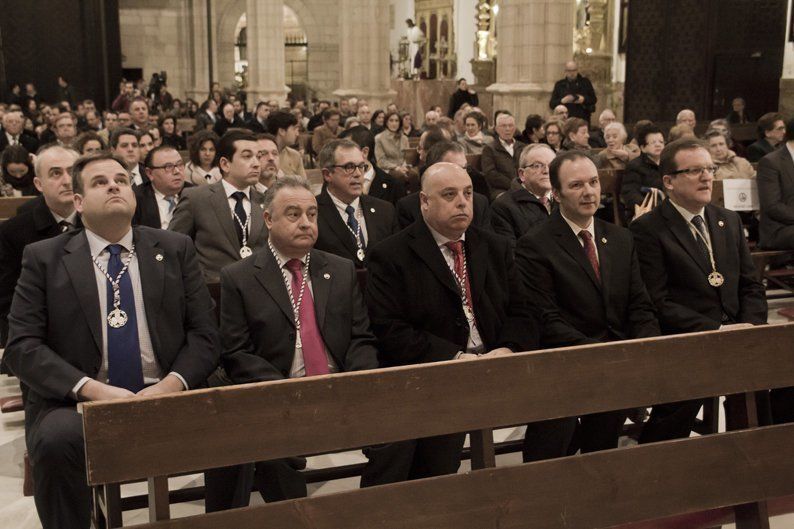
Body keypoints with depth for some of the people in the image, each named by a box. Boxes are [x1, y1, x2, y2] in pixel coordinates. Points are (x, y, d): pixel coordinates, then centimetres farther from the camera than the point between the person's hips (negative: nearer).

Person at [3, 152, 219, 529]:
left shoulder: (175, 250, 11)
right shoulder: (44, 258, 6)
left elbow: (204, 333, 7)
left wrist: (172, 384, -13)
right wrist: (91, 389, -16)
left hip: (164, 397, 1)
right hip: (78, 402, -1)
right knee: (57, 440, -34)